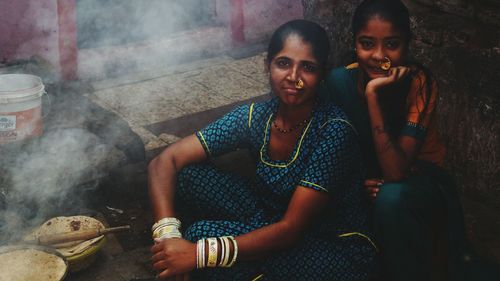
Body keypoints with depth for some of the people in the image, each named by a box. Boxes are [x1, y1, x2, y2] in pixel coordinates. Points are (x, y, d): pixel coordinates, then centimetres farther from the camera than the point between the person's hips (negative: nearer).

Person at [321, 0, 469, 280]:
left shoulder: (420, 82, -25)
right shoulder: (344, 79, -16)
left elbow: (396, 172, -33)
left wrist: (373, 93, -38)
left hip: (417, 174, -4)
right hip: (368, 176, 4)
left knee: (392, 199, -35)